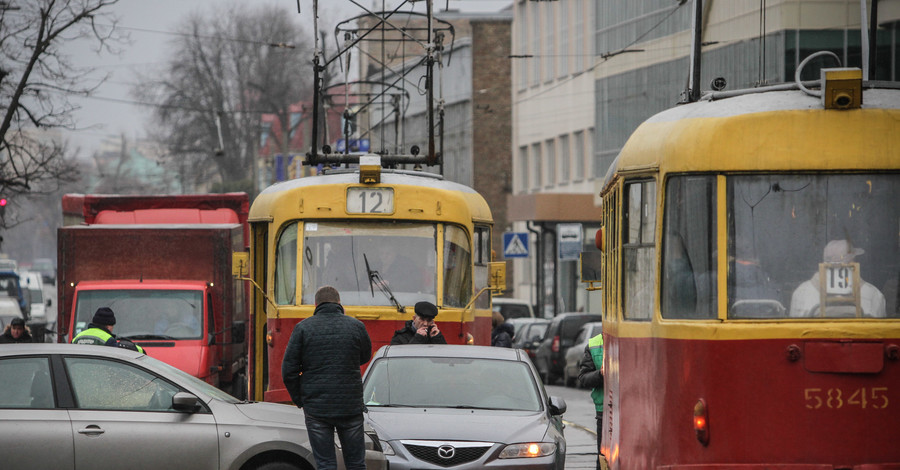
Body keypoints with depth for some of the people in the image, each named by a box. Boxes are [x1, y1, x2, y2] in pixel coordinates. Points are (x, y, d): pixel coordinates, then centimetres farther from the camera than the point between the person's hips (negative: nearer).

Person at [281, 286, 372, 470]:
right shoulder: (356, 326, 1)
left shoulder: (303, 328, -3)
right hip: (351, 406, 1)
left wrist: (299, 399, 7)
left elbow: (288, 370, -4)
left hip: (316, 407, -1)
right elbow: (365, 357, 17)